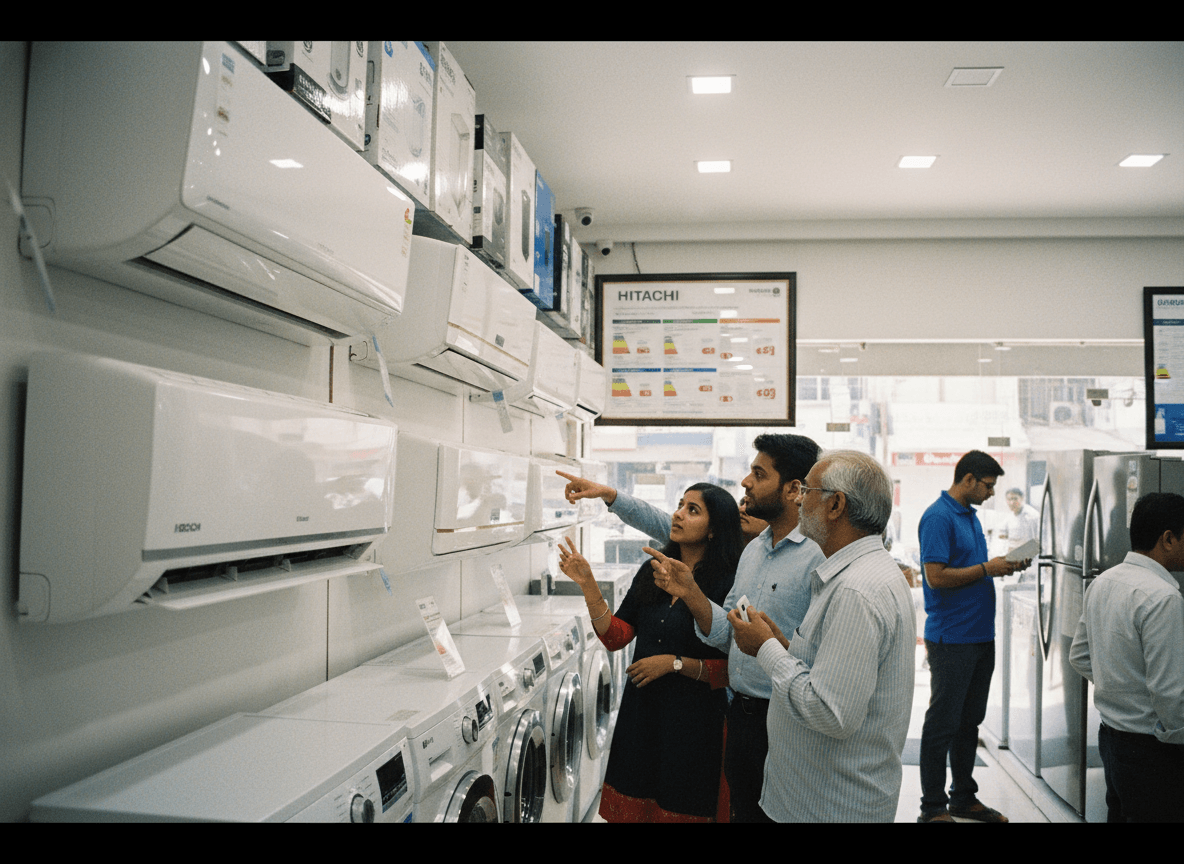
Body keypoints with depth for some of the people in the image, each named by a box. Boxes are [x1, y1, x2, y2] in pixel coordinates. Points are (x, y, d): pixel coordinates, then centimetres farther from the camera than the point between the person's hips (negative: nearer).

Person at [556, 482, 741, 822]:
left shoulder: (727, 584, -13)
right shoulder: (652, 570, 3)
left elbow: (731, 669, -13)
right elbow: (615, 636, 2)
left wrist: (674, 663, -18)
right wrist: (587, 584, -6)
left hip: (693, 717, -5)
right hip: (641, 708, 5)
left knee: (678, 807, 11)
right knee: (631, 806, 16)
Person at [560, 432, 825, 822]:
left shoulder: (819, 556, -18)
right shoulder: (753, 549, 9)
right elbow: (726, 634, 5)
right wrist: (691, 595, -8)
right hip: (741, 714, 8)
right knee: (742, 810, 21)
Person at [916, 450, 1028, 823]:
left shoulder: (970, 515, 15)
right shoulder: (938, 517, -15)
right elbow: (936, 576, -21)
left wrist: (1003, 565, 5)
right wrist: (987, 569, -15)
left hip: (980, 635, 9)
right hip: (951, 638, -9)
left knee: (969, 721, 16)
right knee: (943, 723, -1)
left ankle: (964, 798, 27)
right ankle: (932, 807, 8)